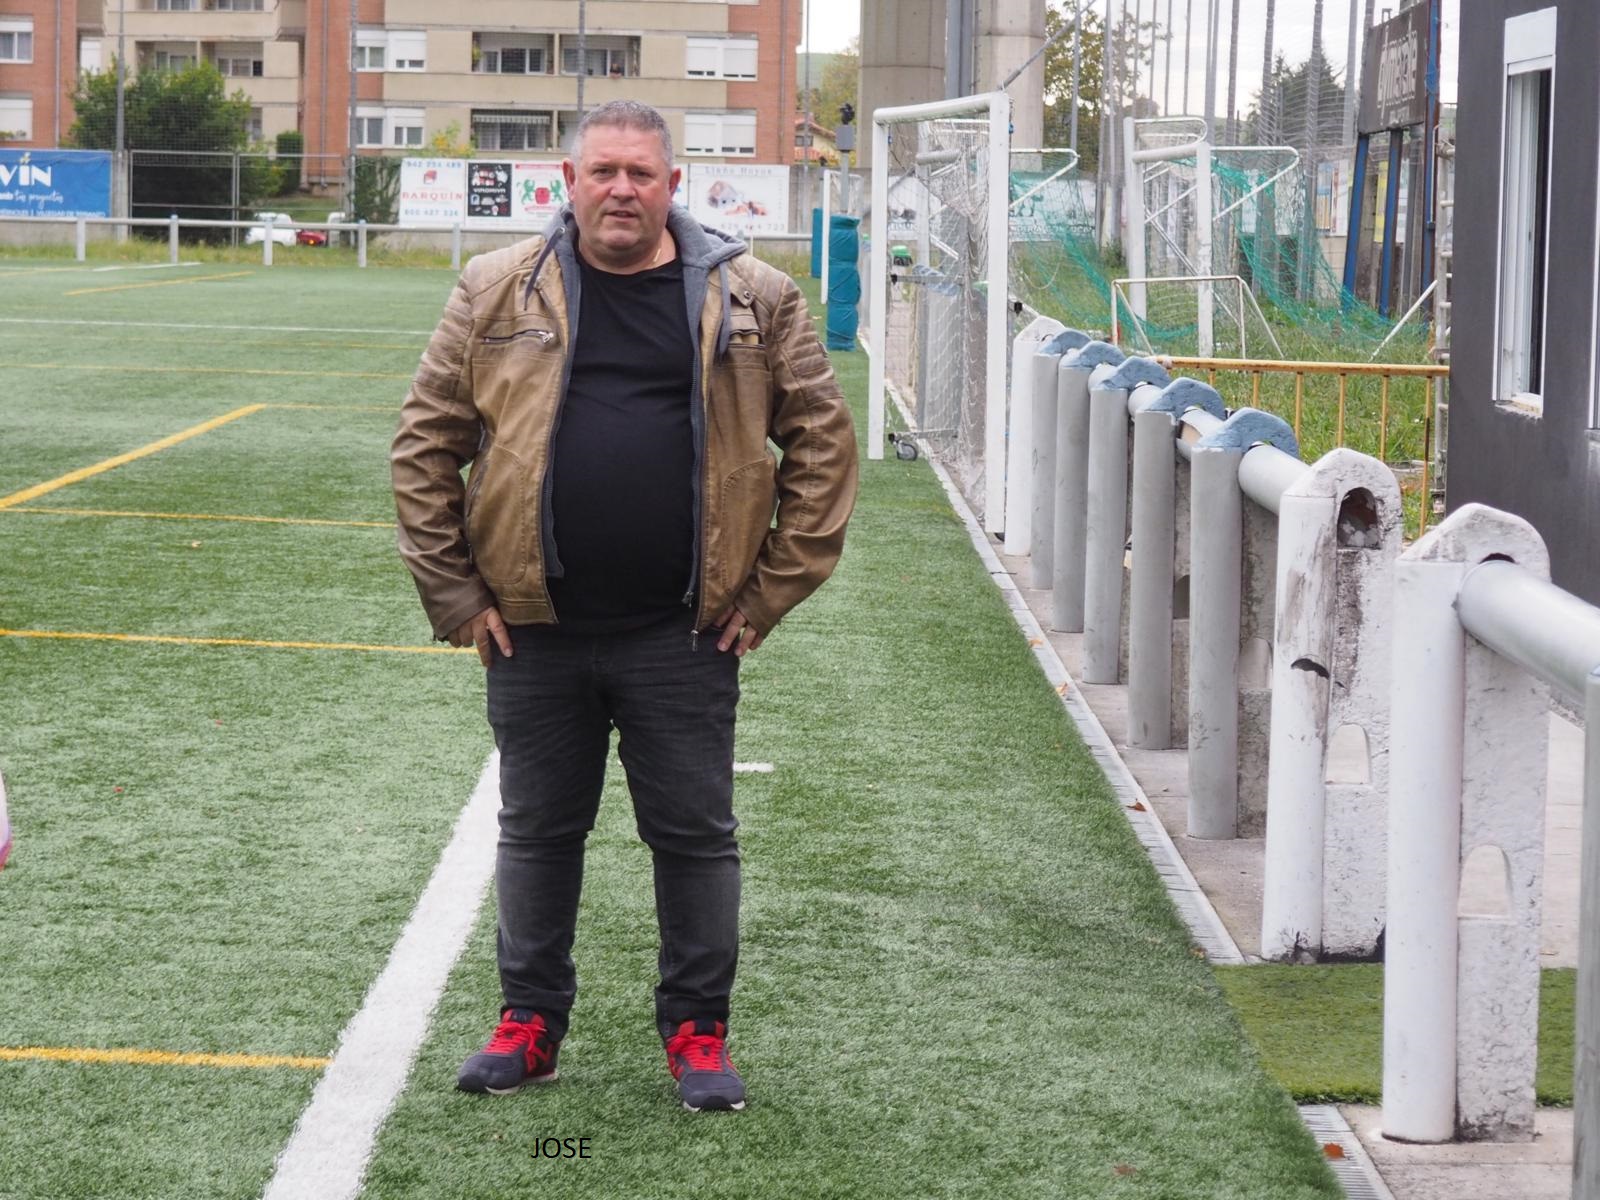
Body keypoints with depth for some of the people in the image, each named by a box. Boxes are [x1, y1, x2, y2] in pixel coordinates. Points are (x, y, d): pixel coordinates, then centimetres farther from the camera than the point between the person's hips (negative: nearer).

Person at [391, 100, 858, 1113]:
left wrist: (770, 593, -1)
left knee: (695, 836, 6)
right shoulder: (497, 294, 2)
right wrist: (457, 597, 0)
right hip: (535, 630, 1)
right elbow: (425, 448, 5)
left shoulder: (751, 301, 1)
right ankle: (531, 1021, 25)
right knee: (537, 833, 12)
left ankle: (698, 1031, 19)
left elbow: (823, 442, 4)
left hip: (684, 638, -1)